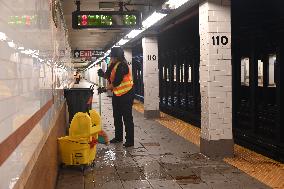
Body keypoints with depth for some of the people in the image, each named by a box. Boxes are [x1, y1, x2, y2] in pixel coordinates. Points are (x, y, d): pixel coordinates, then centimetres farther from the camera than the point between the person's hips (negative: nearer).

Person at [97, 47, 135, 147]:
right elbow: (109, 77, 12)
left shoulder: (122, 65, -21)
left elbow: (116, 82, -24)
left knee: (127, 117, -7)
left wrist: (105, 89, -19)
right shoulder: (113, 64, 6)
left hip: (126, 94, -9)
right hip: (116, 94, 9)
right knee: (117, 116, 16)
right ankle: (118, 137, 28)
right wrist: (103, 74, -8)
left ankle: (130, 140, -3)